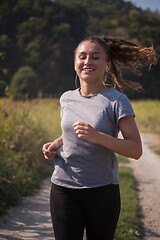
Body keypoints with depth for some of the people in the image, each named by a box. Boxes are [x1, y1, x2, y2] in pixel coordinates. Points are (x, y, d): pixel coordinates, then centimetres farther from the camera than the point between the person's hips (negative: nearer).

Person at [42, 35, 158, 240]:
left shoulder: (117, 101, -6)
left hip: (103, 192, -3)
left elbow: (136, 150, -10)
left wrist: (97, 137, -23)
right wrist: (55, 144, 5)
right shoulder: (66, 99, 8)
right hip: (63, 189, 3)